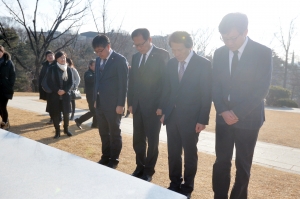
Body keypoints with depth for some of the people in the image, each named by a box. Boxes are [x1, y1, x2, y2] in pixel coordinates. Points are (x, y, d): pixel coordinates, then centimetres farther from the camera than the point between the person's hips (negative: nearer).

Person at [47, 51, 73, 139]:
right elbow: (49, 81, -6)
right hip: (54, 95, -2)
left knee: (66, 113, 6)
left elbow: (71, 82, 2)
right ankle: (57, 131, 13)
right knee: (55, 114, 1)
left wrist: (65, 90, -12)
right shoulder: (52, 69, -2)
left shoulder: (68, 69, 5)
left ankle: (66, 129, 24)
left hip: (66, 95, 2)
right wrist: (57, 90, -16)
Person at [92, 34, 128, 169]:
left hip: (113, 104, -7)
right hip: (100, 103, 7)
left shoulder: (120, 60, -10)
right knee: (103, 132, 15)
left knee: (114, 133, 7)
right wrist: (95, 99, 14)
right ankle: (105, 157, 30)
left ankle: (114, 160, 21)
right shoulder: (98, 60, 11)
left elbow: (123, 84, -13)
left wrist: (120, 104, -15)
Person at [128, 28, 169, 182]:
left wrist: (161, 105, -14)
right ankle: (140, 167, 29)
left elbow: (166, 81, -10)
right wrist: (130, 103, 9)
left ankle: (148, 170, 23)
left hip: (154, 106, -5)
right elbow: (132, 81, 14)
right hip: (138, 106, 6)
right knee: (138, 139, 13)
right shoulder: (135, 57, 12)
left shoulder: (162, 55, -7)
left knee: (152, 140, 7)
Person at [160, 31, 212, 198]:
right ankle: (175, 184, 31)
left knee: (190, 154, 10)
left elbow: (207, 94, -9)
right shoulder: (171, 63, 6)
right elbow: (167, 89, 11)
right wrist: (164, 112, 7)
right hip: (172, 116, 5)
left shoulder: (204, 64, -9)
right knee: (173, 153, 13)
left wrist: (203, 120, -11)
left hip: (191, 118, -4)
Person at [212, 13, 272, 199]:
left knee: (243, 164, 9)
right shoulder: (219, 53, 3)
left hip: (248, 119, -3)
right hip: (224, 117, 3)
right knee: (221, 161, 8)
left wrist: (238, 113, -16)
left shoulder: (263, 53, -8)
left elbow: (262, 89, -12)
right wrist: (223, 111, -10)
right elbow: (215, 85, 4)